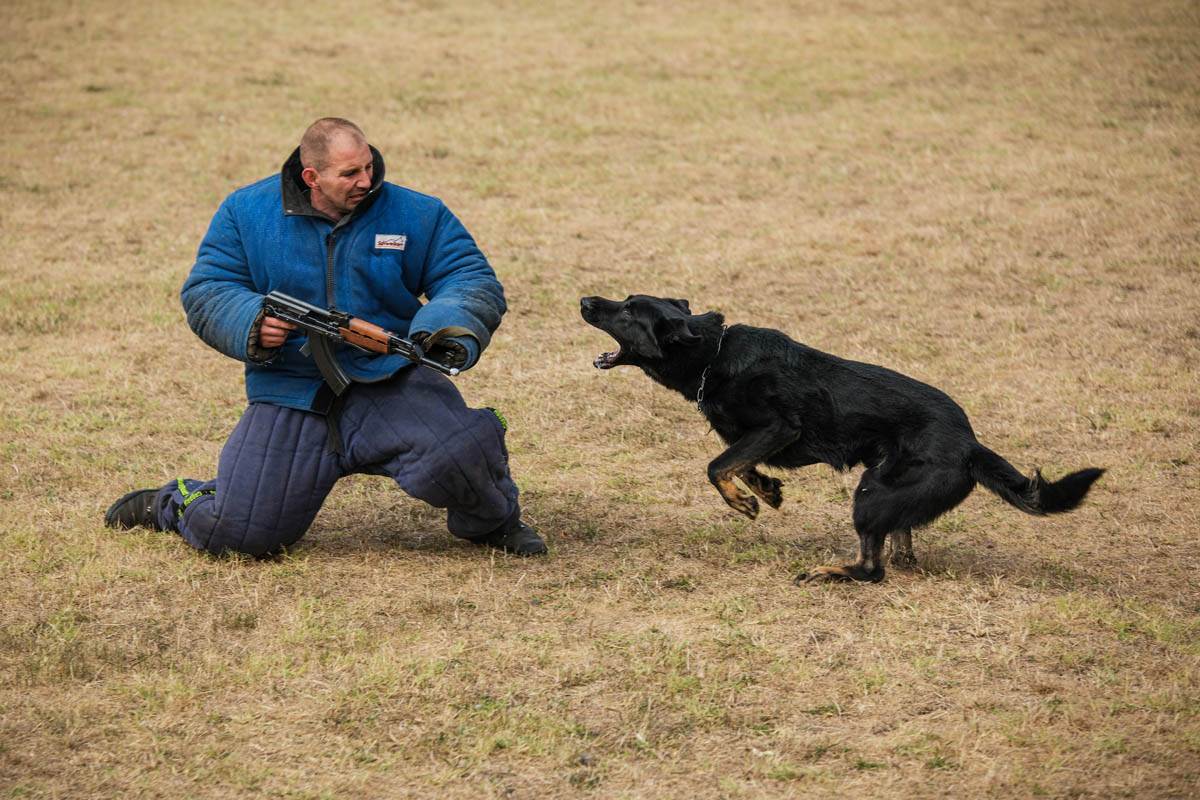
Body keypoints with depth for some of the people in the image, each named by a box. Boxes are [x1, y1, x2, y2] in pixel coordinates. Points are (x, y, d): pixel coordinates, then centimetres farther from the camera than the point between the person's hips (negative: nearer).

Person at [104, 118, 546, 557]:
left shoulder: (417, 216, 1)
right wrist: (251, 323, -20)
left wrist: (452, 326, -25)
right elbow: (204, 293, 3)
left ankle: (491, 523, 8)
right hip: (290, 394, 0)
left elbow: (475, 281, -1)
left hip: (391, 382, 0)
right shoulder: (247, 212, 2)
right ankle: (172, 502, 31)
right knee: (238, 532, -8)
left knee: (457, 456, -30)